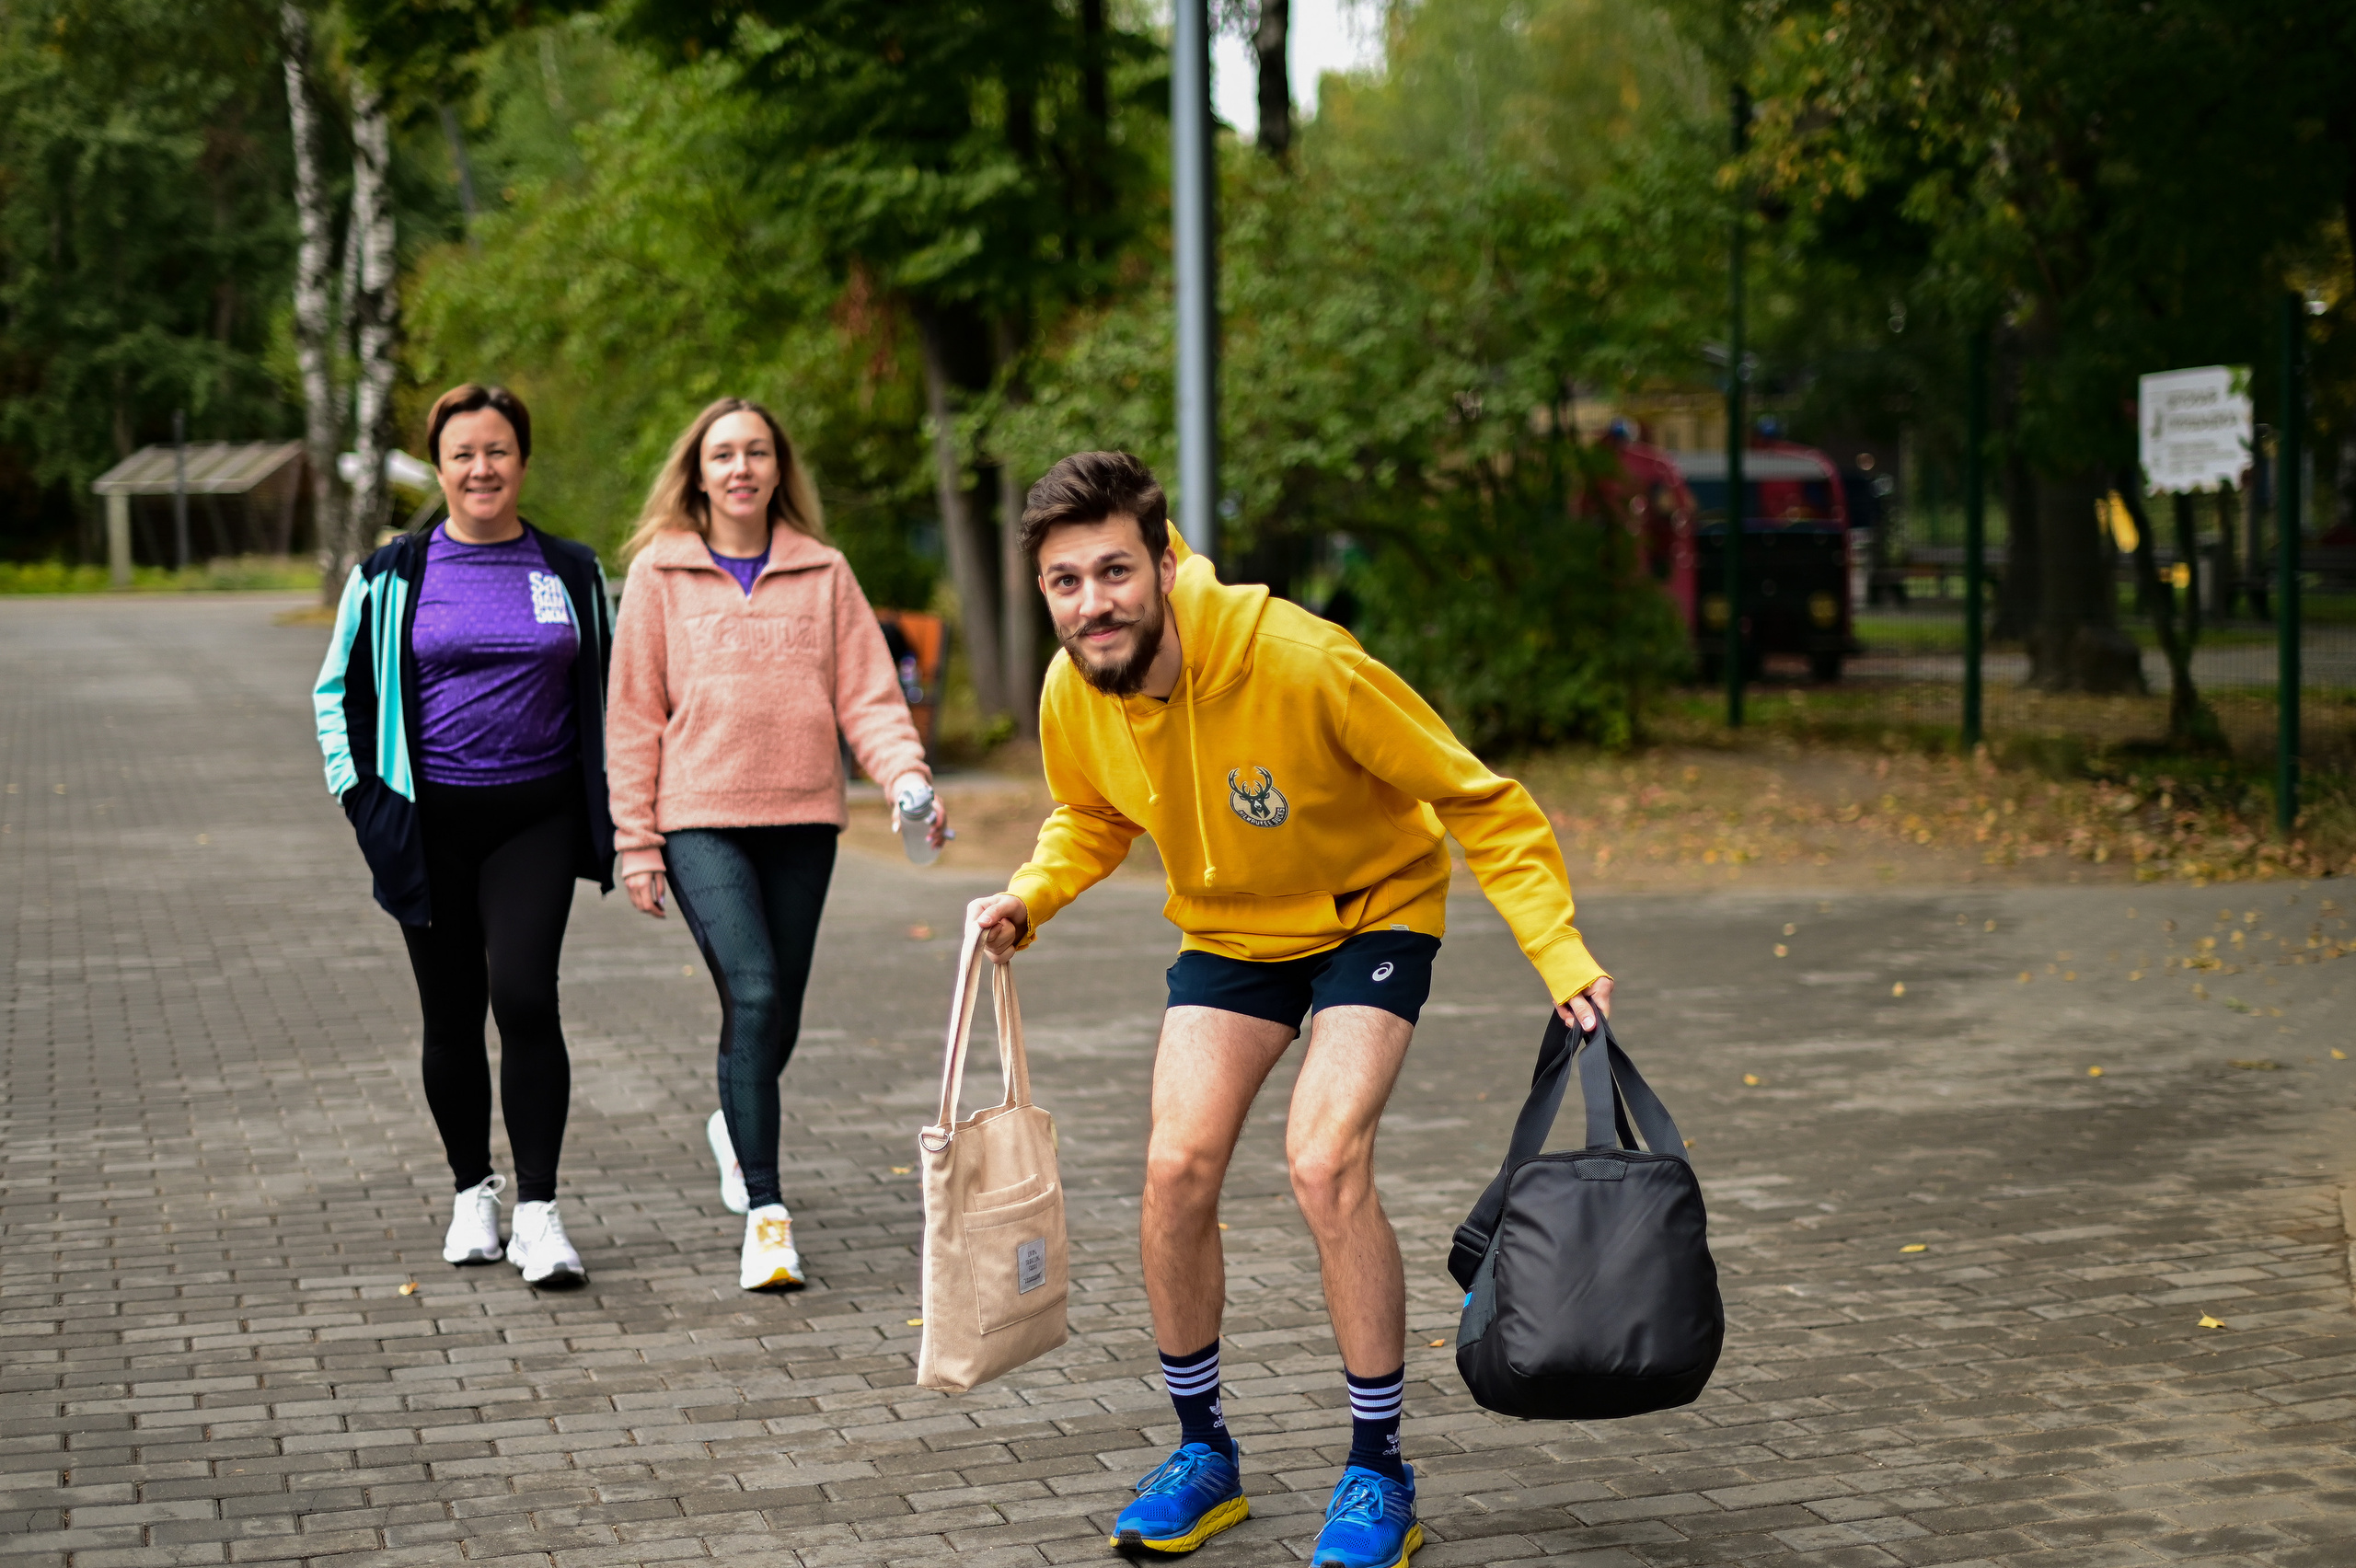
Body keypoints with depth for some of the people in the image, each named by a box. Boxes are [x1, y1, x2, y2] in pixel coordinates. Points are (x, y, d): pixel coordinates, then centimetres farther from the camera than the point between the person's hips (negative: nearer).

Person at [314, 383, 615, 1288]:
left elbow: (603, 693, 18)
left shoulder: (571, 573, 7)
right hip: (432, 824, 1)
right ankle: (472, 1191, 26)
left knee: (524, 995, -15)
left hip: (537, 816, -1)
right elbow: (338, 691, 11)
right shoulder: (392, 578, 3)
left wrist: (605, 806, 12)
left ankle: (538, 1211, -11)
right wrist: (362, 791, 1)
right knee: (452, 1016, 8)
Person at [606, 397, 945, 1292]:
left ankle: (736, 1127, 43)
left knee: (779, 1014, 10)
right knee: (753, 997, -18)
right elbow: (633, 715, 3)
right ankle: (765, 1212, -17)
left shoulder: (822, 572, 8)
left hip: (802, 816, 3)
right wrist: (637, 844, -1)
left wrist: (908, 778, -14)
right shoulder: (660, 572, 3)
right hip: (701, 821, -3)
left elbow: (867, 691, 4)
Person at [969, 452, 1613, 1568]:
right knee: (1176, 1168, -9)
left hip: (1371, 912, -5)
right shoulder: (1073, 696, -17)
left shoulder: (1299, 662, -34)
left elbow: (1476, 799, -24)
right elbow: (1090, 820, 9)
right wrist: (1030, 896, -12)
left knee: (1325, 1162, -21)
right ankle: (1202, 1455, 12)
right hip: (1226, 931, 5)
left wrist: (1560, 951, -30)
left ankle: (1379, 1476, -5)